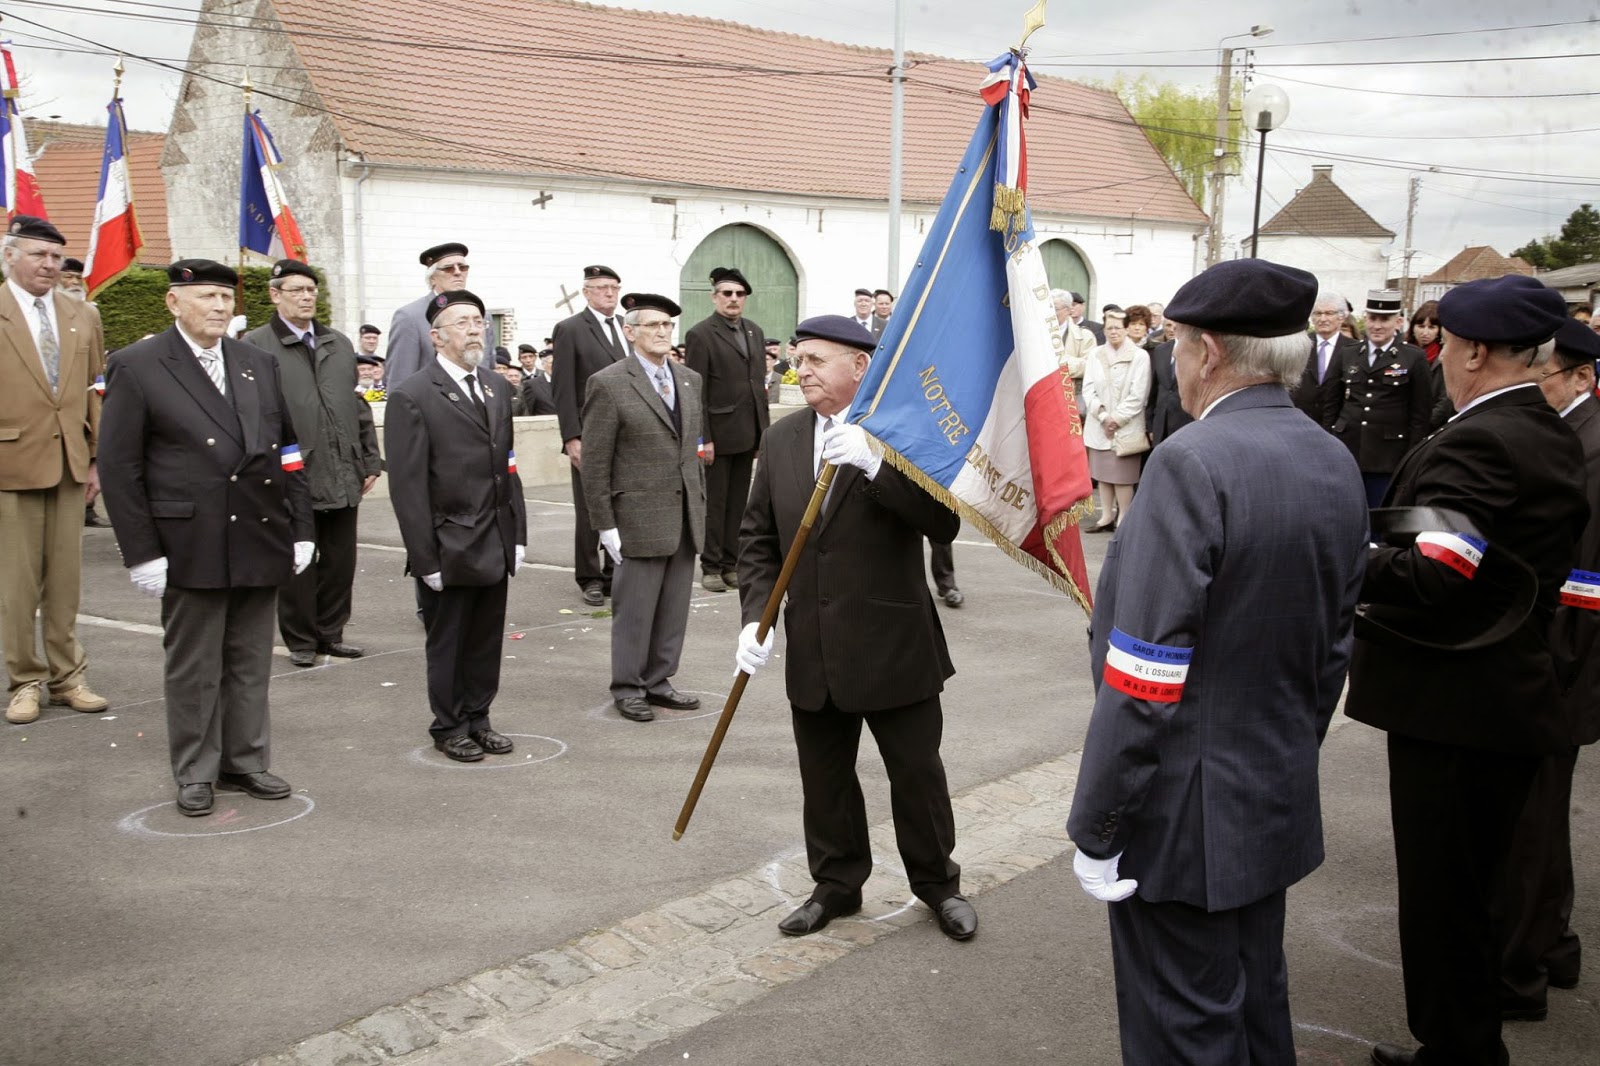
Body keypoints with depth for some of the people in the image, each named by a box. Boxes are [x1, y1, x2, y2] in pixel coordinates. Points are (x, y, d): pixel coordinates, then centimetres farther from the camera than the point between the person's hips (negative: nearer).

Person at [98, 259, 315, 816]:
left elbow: (288, 450, 13)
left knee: (251, 662, 12)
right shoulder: (137, 367, -2)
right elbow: (117, 466, -4)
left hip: (261, 540, 4)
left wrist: (302, 529, 7)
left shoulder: (260, 364, 11)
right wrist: (141, 552, -9)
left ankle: (246, 760, 25)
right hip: (191, 546, -4)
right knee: (193, 667, 7)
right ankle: (196, 774, 20)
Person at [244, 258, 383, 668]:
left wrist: (370, 460, 11)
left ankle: (330, 633, 23)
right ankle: (300, 640, 17)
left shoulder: (339, 343, 14)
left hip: (343, 473, 5)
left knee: (340, 558, 10)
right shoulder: (256, 346, -3)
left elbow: (359, 406, 16)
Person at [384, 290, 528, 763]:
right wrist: (426, 557, -14)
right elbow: (407, 485, -12)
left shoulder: (495, 387, 10)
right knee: (447, 644, 8)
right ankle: (449, 727, 23)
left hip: (496, 545, 6)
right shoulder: (412, 396, -11)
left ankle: (477, 718, 28)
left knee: (487, 640, 13)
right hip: (450, 547, -5)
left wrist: (517, 534, 9)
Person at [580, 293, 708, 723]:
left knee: (674, 607, 10)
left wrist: (700, 504, 14)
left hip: (686, 516, 6)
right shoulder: (608, 384, -8)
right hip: (639, 518, -6)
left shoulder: (689, 380, 11)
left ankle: (658, 680, 23)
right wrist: (605, 525, -10)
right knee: (634, 608, 3)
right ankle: (627, 687, 16)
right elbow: (595, 463, -8)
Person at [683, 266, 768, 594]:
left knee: (738, 502, 9)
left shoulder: (754, 332, 13)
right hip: (718, 433, -6)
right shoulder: (700, 334, -7)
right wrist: (703, 438, -14)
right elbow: (696, 391, -10)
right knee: (714, 502, 1)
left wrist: (763, 430, 11)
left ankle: (730, 563, 17)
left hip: (747, 433, 6)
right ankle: (711, 566, 10)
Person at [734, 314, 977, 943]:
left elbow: (944, 523, -20)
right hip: (813, 650, 4)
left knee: (917, 774, 9)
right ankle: (837, 884, 34)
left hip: (894, 646, -4)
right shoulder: (784, 439, 5)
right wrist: (756, 616, -5)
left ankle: (937, 884, 31)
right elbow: (758, 538, 8)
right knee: (824, 778, 15)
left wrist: (874, 464, -31)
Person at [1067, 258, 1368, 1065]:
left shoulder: (1192, 463, -23)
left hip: (1187, 815, -8)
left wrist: (1095, 827, -17)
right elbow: (1333, 648, 12)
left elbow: (1145, 678, -25)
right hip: (1281, 804, 8)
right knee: (1258, 1001, 24)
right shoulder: (1338, 466, 3)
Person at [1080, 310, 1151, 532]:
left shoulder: (1140, 356, -4)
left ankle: (1123, 518, 5)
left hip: (1126, 427, -4)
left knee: (1123, 475, -3)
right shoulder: (1096, 355, 7)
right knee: (1102, 472, 7)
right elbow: (1088, 389, 4)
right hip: (1099, 425, 4)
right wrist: (1103, 416, -8)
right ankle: (1106, 517, 15)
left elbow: (1138, 395, -7)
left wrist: (1117, 419, -10)